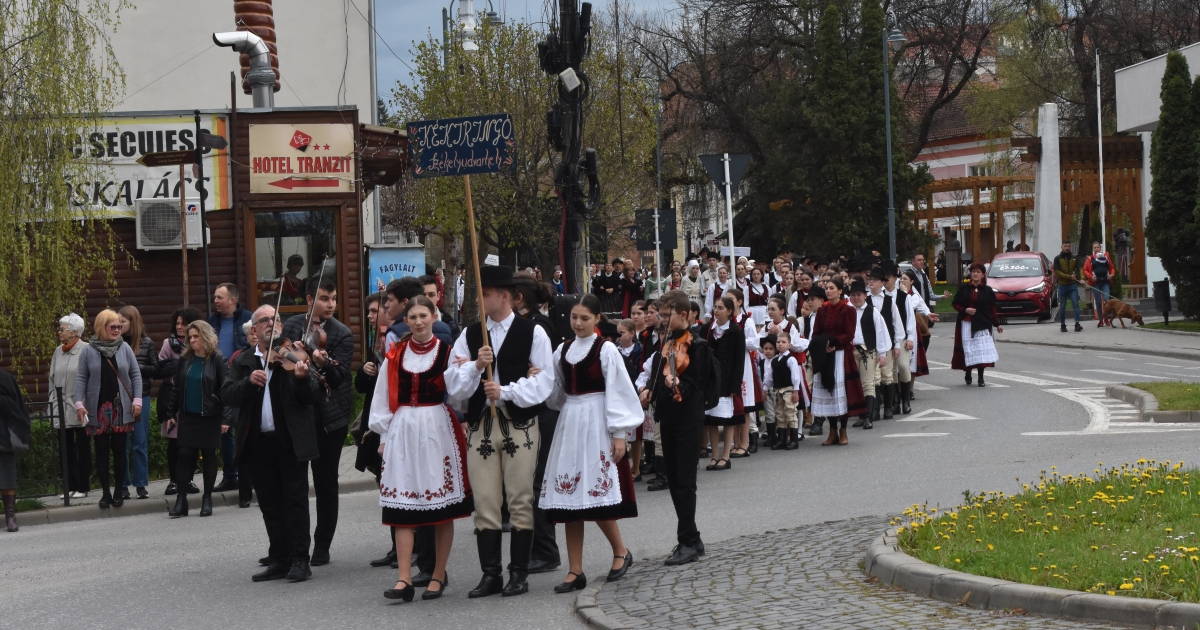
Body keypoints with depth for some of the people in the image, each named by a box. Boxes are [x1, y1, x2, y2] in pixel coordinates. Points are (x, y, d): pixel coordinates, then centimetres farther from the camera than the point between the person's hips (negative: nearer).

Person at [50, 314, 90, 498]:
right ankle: (70, 486, 15)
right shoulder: (58, 351, 10)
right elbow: (53, 379, 14)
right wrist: (53, 402, 9)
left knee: (83, 448, 4)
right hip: (62, 407, 6)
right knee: (67, 448, 8)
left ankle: (83, 486, 9)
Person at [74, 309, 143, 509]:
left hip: (120, 408, 0)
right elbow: (81, 378, 1)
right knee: (101, 450, 3)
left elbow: (136, 375, 4)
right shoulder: (89, 350, 0)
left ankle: (119, 492, 11)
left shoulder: (124, 348, 2)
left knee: (119, 449, 4)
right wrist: (79, 403, -7)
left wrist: (137, 400, -3)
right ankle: (105, 492, 7)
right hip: (98, 409, 0)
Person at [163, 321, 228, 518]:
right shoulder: (184, 360, 5)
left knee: (209, 456, 6)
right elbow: (176, 388, 10)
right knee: (185, 455, -1)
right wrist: (171, 414, 7)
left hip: (210, 418, -3)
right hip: (187, 416, 3)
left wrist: (225, 418, -14)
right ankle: (181, 500, 1)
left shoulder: (217, 360, -7)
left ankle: (207, 499, 16)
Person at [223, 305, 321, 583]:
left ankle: (300, 560, 0)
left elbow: (313, 396, -9)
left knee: (295, 501, -2)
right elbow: (227, 395, -2)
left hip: (291, 442, -4)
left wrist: (302, 377, -30)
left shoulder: (294, 356, 0)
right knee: (270, 505, 8)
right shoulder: (243, 362, 10)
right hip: (258, 443, 4)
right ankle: (279, 560, 15)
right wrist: (249, 381, -19)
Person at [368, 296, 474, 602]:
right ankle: (404, 579, -5)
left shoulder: (446, 352, 0)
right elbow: (383, 397, 11)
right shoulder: (396, 355, 8)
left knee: (443, 507, 3)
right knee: (401, 507, -3)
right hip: (403, 431, 2)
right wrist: (384, 435, 9)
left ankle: (439, 575, 12)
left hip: (438, 431, -2)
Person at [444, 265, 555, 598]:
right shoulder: (469, 336, 11)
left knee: (520, 501, 0)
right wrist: (475, 365, -12)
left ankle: (518, 573, 7)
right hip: (480, 424, 3)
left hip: (520, 424, -3)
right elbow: (454, 386, 5)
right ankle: (490, 574, 9)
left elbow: (543, 381, -6)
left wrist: (505, 391, -16)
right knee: (485, 503, 3)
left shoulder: (532, 333, 0)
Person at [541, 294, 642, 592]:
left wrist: (619, 434, -12)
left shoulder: (606, 350, -5)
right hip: (569, 424, 6)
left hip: (596, 425, -6)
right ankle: (575, 571, 5)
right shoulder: (562, 351, 11)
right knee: (570, 500, 2)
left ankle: (621, 551, 14)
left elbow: (618, 392, -8)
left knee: (597, 495, -9)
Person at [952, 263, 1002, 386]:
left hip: (982, 324, -1)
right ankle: (968, 375, 19)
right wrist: (965, 310, -10)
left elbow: (992, 309, 10)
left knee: (981, 350, -8)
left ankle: (981, 378, -4)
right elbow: (956, 304, 8)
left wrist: (996, 324, 11)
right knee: (968, 350, 1)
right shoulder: (964, 288, 5)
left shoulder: (987, 291, 5)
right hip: (966, 324, 1)